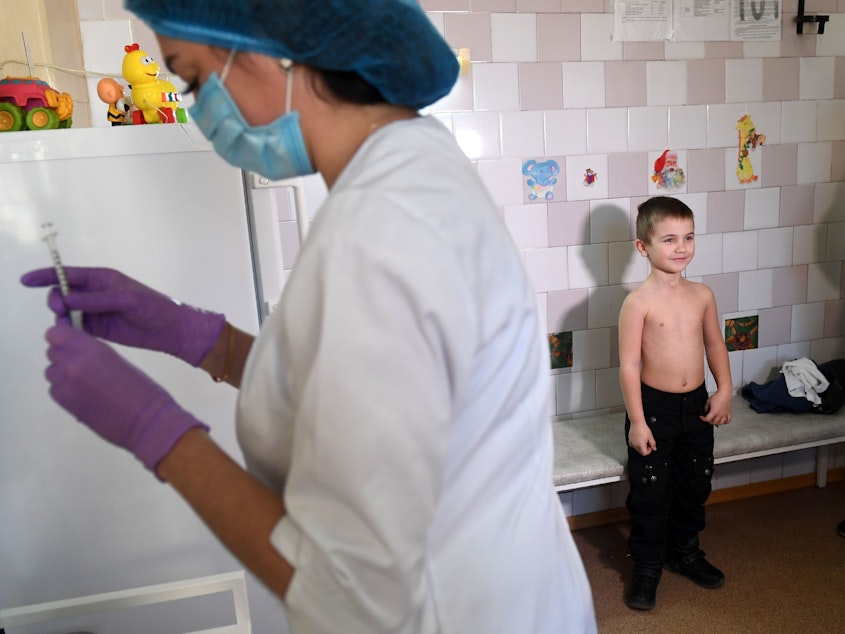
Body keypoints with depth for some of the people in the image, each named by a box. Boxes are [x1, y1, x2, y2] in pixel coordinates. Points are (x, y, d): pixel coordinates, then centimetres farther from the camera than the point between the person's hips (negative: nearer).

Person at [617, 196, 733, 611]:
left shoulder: (702, 295, 0)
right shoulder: (639, 302, -16)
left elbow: (715, 344, 13)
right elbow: (629, 365, -15)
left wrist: (724, 391, 4)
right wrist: (637, 421, -15)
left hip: (697, 404, 6)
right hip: (654, 407, -5)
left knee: (694, 486, 19)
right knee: (650, 492, 6)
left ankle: (685, 552, 41)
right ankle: (646, 566, 25)